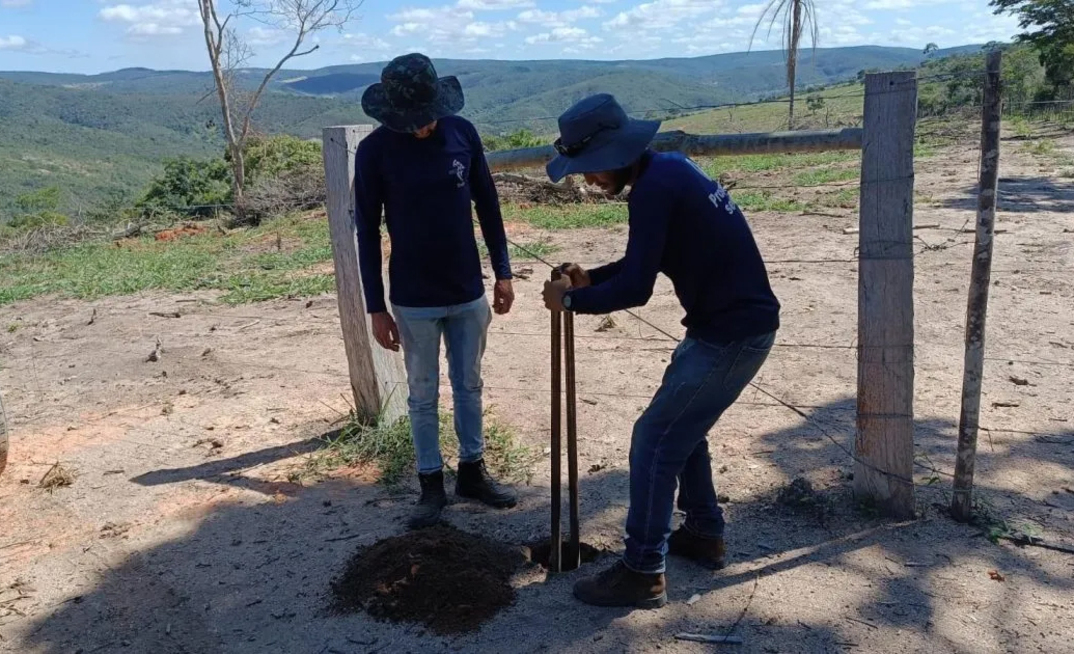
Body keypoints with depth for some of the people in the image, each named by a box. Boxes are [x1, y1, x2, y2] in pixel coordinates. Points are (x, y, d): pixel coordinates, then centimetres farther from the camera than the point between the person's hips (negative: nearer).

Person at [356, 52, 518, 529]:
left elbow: (488, 206, 4)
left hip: (469, 292, 3)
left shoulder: (462, 133, -6)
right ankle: (431, 484, 26)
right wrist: (376, 307, -7)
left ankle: (472, 471, 32)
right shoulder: (374, 151, -12)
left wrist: (503, 272, 5)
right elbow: (367, 232, -7)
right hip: (414, 301, -2)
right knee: (423, 395, 10)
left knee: (469, 386, 15)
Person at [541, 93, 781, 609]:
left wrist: (571, 300, -8)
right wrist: (590, 278, 9)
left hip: (730, 335, -10)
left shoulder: (654, 188, -21)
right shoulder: (667, 170, 10)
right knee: (680, 428, 22)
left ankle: (642, 574, 8)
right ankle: (704, 533, 35)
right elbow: (646, 261, 20)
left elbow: (635, 289, -22)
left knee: (654, 442, -3)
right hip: (735, 323, 10)